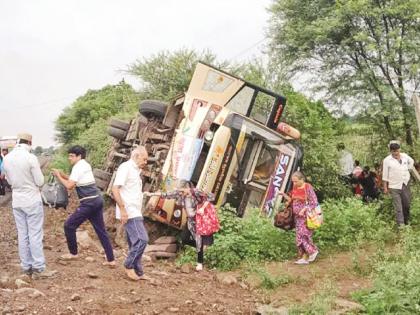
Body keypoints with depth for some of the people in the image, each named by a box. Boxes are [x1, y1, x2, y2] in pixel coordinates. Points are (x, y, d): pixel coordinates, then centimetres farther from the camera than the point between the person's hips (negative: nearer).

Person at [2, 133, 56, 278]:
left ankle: (26, 267, 17)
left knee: (22, 234, 11)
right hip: (32, 200, -5)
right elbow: (40, 182, -10)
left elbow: (9, 181, 13)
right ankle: (38, 268, 2)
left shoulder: (6, 158, 0)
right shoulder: (31, 158, -17)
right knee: (35, 234, -1)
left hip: (17, 201, 5)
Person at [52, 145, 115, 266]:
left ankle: (73, 253, 16)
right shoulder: (85, 165, 18)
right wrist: (62, 175, 13)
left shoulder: (78, 167, -10)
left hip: (88, 203, -9)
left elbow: (69, 186, -15)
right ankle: (111, 259, 7)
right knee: (101, 230, 9)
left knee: (69, 225, 4)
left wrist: (58, 176, -2)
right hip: (97, 200, 9)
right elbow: (76, 181, 23)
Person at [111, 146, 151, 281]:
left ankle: (138, 272, 15)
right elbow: (115, 189, -17)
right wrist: (122, 209, -21)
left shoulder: (135, 170, 19)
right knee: (142, 239, -14)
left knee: (135, 243, 11)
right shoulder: (125, 167, -9)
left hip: (135, 213, 10)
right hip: (129, 212, -10)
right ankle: (129, 265, -1)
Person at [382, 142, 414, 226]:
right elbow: (385, 175, -2)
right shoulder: (387, 160, -7)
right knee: (398, 208, -4)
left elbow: (411, 161, 26)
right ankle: (401, 224, -1)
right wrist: (385, 187, -2)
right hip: (394, 187, -4)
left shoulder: (405, 156, 3)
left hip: (405, 185, 4)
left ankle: (406, 221, 31)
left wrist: (408, 169, 14)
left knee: (407, 205, 11)